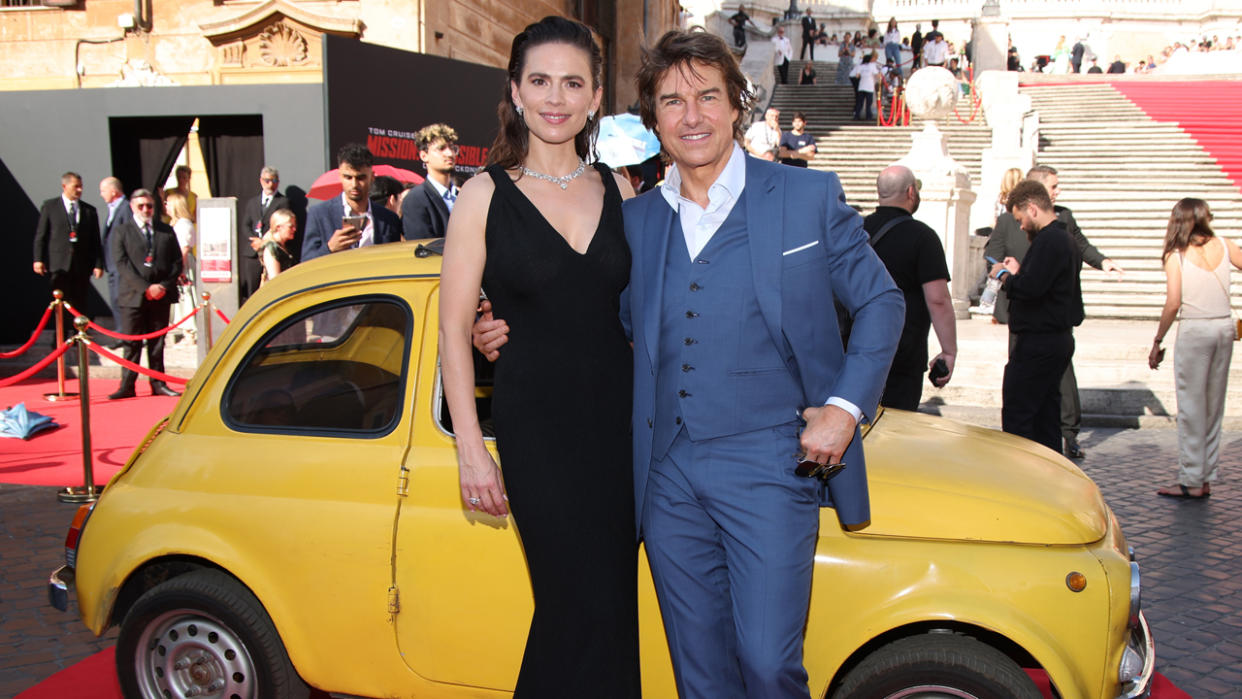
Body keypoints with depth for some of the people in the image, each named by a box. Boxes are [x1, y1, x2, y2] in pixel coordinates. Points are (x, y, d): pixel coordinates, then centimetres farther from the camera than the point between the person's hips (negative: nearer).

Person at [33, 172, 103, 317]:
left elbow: (95, 240, 10)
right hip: (59, 264, -2)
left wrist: (98, 264, 2)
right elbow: (40, 235, 5)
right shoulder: (49, 206, 7)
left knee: (80, 308, 1)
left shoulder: (89, 211, 12)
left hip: (82, 266, 2)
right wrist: (38, 259, -4)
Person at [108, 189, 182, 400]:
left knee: (157, 342, 8)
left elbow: (177, 262, 9)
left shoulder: (166, 231, 12)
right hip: (133, 296, -2)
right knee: (132, 343, -2)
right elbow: (122, 265, -5)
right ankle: (127, 386, 3)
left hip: (162, 296, 2)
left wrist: (164, 286, -6)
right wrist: (146, 288, -14)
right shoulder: (122, 233, 4)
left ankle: (158, 384, 15)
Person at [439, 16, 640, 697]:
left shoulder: (619, 190, 7)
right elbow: (453, 331, -3)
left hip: (620, 417, 4)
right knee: (582, 607, -4)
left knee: (613, 602, 10)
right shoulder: (485, 196, -3)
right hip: (535, 424, -4)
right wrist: (470, 449, -8)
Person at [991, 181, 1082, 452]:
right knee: (1046, 414, 15)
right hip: (1059, 339, 10)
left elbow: (1030, 289, -26)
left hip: (1037, 343, -10)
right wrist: (1018, 272, 11)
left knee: (1016, 415, -5)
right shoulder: (1066, 239, 16)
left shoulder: (1048, 241, -17)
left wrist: (1004, 276, -8)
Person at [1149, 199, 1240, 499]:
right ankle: (1207, 477, 17)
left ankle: (1192, 481, 2)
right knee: (1214, 405, 12)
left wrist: (1157, 342, -4)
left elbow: (1173, 305, -11)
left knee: (1191, 407, 1)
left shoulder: (1176, 256, -7)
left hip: (1195, 330, -5)